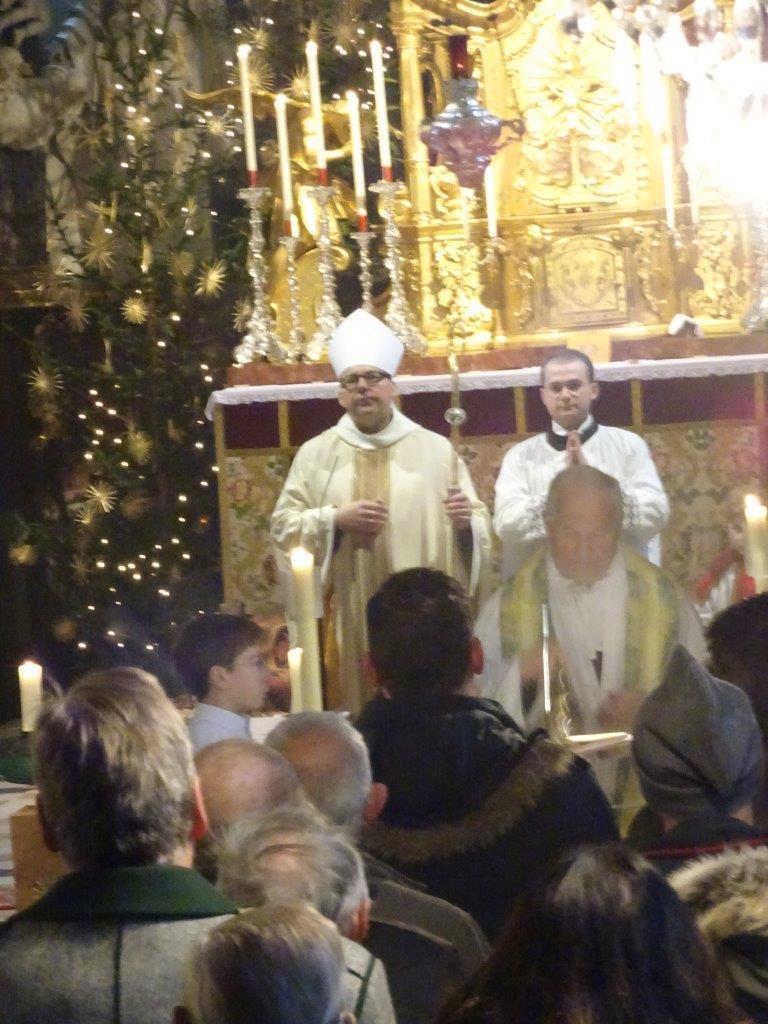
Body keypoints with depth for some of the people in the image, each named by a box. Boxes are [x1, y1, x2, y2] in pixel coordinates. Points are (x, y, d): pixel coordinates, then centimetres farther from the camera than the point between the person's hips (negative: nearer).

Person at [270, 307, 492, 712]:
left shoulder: (435, 449, 6)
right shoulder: (315, 454, 9)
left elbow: (480, 526, 5)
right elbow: (283, 528, 4)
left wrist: (465, 521, -18)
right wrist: (335, 520, -12)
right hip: (347, 619, 0)